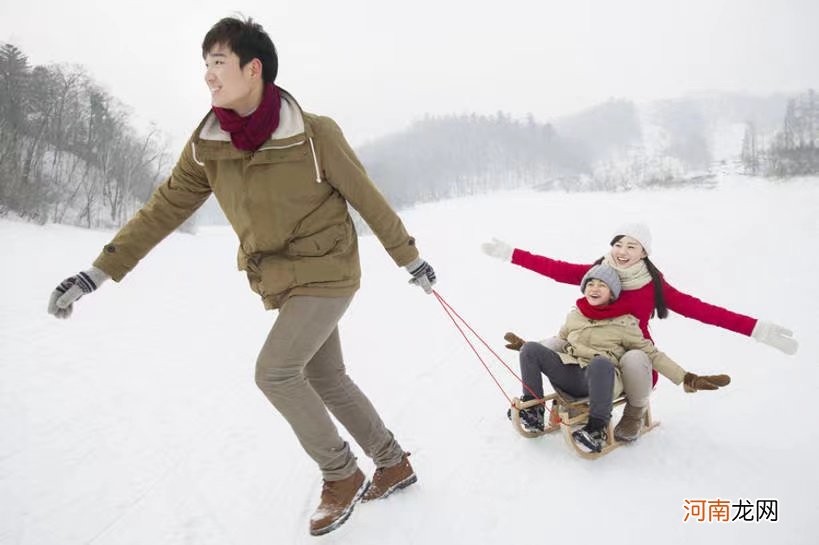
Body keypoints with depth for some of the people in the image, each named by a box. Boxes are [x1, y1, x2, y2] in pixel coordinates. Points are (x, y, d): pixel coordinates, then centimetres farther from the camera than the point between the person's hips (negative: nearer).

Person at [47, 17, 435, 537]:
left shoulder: (314, 134, -17)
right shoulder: (207, 144, -3)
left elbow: (368, 199, -7)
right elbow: (165, 208, 2)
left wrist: (410, 258, 2)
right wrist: (99, 271, -2)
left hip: (327, 273, -6)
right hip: (281, 282, 6)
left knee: (275, 371, -15)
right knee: (327, 380, 12)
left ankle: (342, 476, 8)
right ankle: (395, 465, 32)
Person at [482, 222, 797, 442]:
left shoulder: (653, 284, -12)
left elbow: (699, 309, -17)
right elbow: (555, 268, -6)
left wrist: (757, 330, -25)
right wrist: (509, 253, -8)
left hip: (633, 354, -3)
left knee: (632, 359, -37)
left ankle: (635, 413, -3)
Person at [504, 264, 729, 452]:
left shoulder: (624, 323, 7)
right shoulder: (575, 315, 18)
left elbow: (651, 354, 9)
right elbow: (560, 341, 33)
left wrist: (687, 378, 1)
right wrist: (527, 345, 33)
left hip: (600, 379, -4)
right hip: (568, 374, 4)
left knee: (600, 362, -41)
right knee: (530, 350, -16)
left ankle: (597, 429, -26)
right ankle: (533, 411, -7)